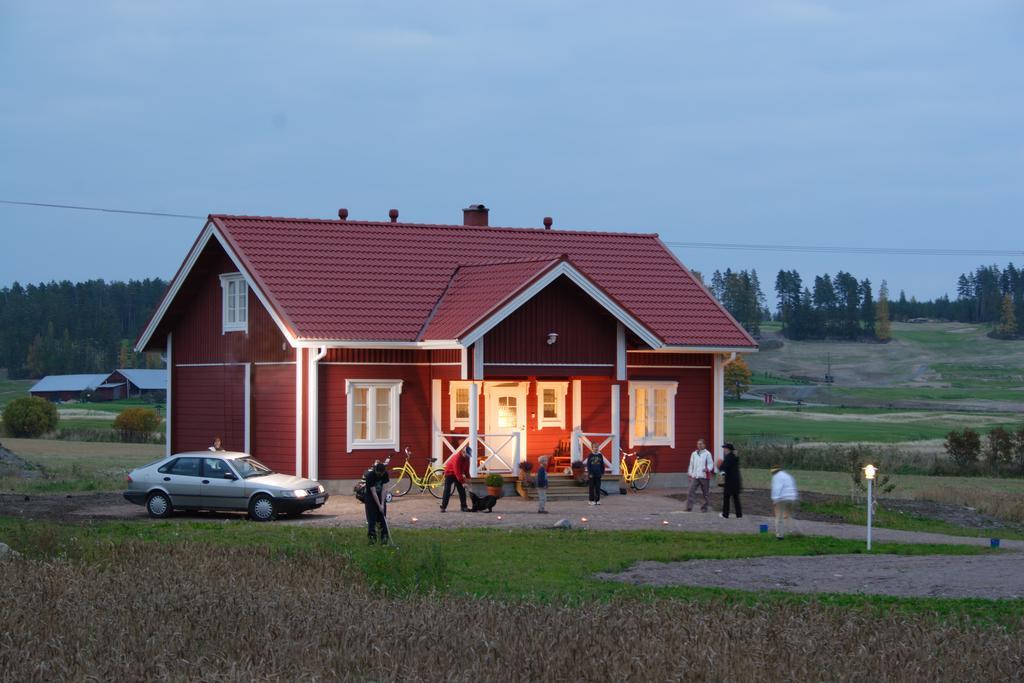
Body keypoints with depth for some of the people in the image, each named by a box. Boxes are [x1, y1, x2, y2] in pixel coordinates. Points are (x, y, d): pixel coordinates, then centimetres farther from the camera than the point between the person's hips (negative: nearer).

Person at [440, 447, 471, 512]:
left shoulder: (466, 459, -5)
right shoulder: (457, 458, -31)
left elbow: (466, 470, 6)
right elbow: (457, 472, -34)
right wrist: (463, 482, -36)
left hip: (458, 475, 7)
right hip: (450, 474, -7)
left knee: (462, 491, -1)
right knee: (447, 491, -10)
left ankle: (464, 507, 2)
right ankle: (443, 507, -6)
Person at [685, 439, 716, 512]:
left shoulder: (707, 454, 0)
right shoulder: (694, 454, 14)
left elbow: (710, 464, -3)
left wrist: (707, 469, -23)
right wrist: (690, 474, 14)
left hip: (704, 476, -3)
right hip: (695, 476, 3)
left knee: (705, 494, 6)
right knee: (690, 492, -11)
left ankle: (704, 508, 17)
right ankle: (689, 508, -14)